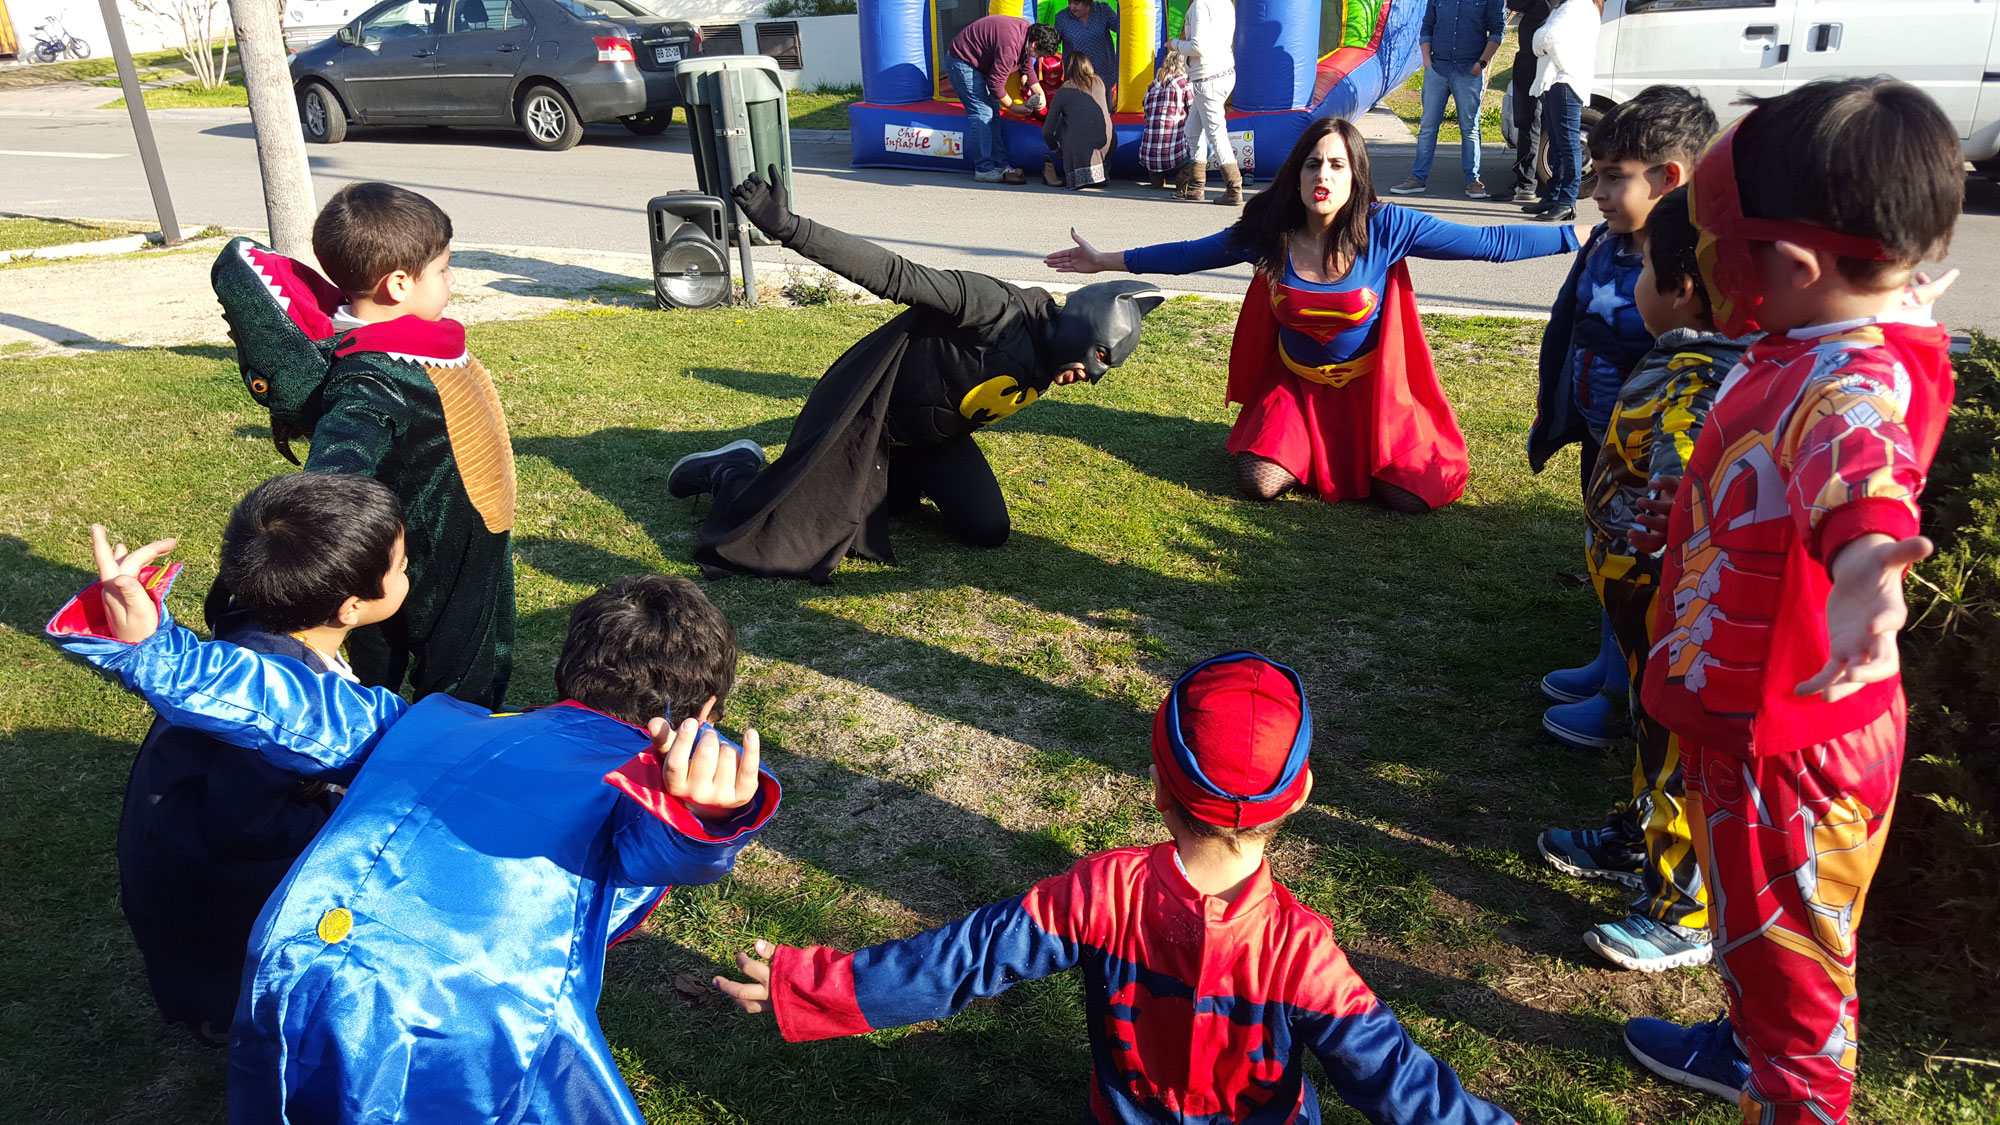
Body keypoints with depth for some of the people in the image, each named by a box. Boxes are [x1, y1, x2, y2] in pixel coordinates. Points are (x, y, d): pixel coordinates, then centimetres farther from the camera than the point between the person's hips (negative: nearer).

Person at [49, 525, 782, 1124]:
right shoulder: (653, 778, 10)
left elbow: (288, 705, 22)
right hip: (481, 1042, -5)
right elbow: (658, 843, -13)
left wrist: (139, 640, 29)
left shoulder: (437, 723, 25)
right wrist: (699, 818, -34)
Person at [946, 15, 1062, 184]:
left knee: (992, 112, 9)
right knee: (982, 112, -14)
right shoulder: (1010, 45, -32)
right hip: (962, 62, -10)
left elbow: (1027, 67, 15)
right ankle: (984, 169, -13)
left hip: (978, 63, 10)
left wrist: (1040, 93, 6)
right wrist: (1015, 108, -13)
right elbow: (995, 84, -25)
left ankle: (999, 164, 11)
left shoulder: (1029, 31, -2)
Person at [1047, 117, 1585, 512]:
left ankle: (1358, 448, 21)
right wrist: (1107, 261, 0)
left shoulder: (1385, 228, -19)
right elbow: (1189, 255, -1)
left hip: (1369, 387, -1)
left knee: (1413, 496, -14)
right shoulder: (1269, 234, -13)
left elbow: (1491, 242, -15)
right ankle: (1306, 450, 18)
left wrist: (1579, 235, -18)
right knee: (1261, 484, -18)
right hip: (1295, 385, 1)